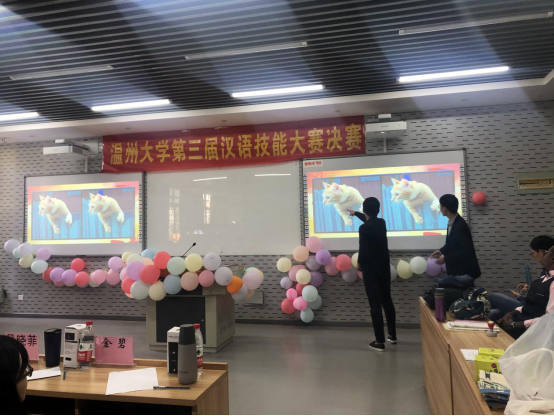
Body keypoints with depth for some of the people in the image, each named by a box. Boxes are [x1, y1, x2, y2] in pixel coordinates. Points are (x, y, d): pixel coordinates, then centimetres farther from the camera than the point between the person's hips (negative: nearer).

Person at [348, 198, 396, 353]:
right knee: (387, 301, 17)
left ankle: (380, 342, 1)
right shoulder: (382, 222, 5)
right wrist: (355, 213, 43)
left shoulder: (364, 228, -19)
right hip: (385, 267, 7)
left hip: (371, 269, -7)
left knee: (375, 305, -3)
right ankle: (392, 336, 28)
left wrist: (359, 263, 0)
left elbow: (363, 250, -20)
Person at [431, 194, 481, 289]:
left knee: (440, 285, -12)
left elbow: (466, 251, -27)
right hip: (458, 269, 9)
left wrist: (445, 259, -22)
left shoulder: (460, 226, -25)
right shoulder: (452, 222, 2)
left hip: (465, 272, -9)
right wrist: (442, 251, 5)